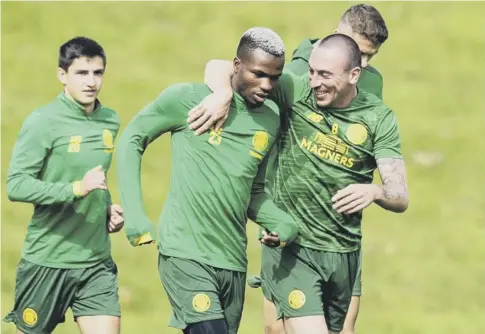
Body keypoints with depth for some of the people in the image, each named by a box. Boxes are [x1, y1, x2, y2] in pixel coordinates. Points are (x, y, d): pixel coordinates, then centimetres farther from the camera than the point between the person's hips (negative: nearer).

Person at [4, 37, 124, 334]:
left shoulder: (110, 122, 9)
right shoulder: (42, 122, -11)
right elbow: (16, 186, -19)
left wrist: (108, 208, 5)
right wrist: (77, 188, -28)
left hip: (97, 263, 5)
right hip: (47, 262, -5)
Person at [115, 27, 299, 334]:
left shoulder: (271, 120, 10)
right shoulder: (188, 99, -5)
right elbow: (132, 139, 4)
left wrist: (284, 224, -1)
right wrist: (134, 215, -3)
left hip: (233, 262, 6)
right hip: (186, 254, -6)